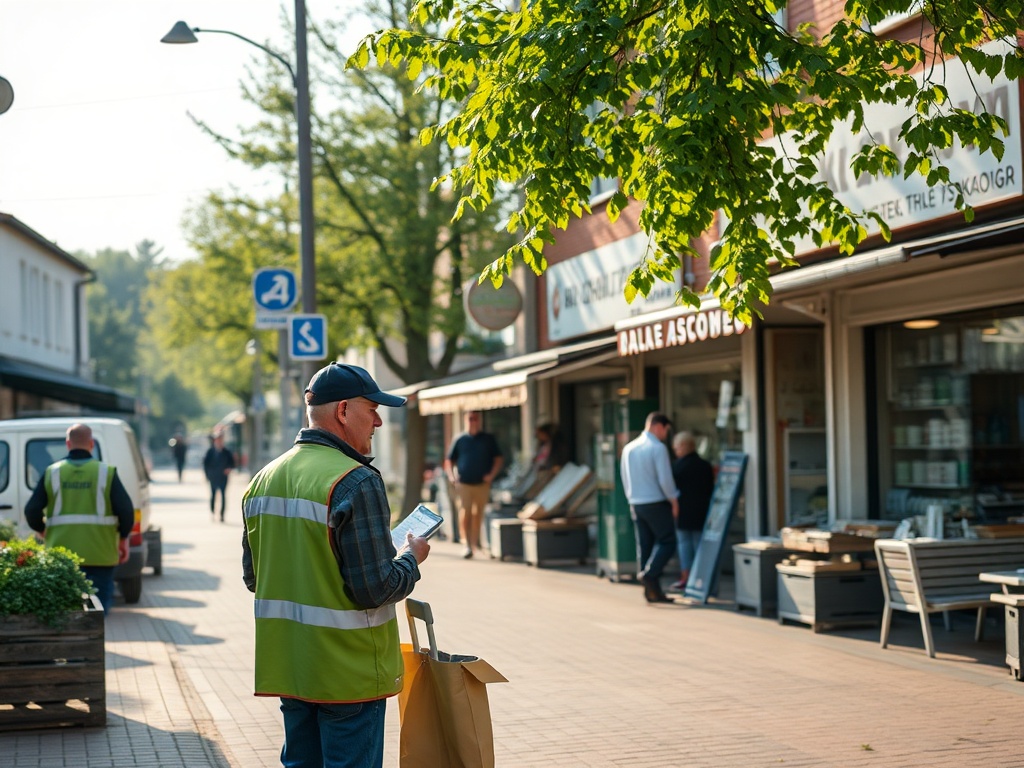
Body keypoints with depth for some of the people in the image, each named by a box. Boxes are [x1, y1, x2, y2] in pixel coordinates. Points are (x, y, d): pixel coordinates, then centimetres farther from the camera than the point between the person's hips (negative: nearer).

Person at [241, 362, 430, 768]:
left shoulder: (264, 479, 7)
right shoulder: (356, 482, -18)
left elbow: (253, 577, 15)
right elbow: (376, 589, -20)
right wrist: (411, 557, -2)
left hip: (287, 668, 8)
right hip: (348, 673, -8)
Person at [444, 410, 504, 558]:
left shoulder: (488, 439, 8)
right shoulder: (459, 440, 7)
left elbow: (499, 459, 8)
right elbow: (449, 461, 11)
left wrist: (491, 475, -6)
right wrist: (451, 476, -5)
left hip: (482, 484, 1)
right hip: (464, 484, -1)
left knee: (478, 513, 8)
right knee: (465, 514, -10)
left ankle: (475, 541, 24)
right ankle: (468, 545, -12)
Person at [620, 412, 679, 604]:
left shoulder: (628, 448, 9)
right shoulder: (658, 448, -12)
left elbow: (625, 480, 14)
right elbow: (665, 479, -16)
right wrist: (674, 501, -4)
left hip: (636, 505, 7)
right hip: (656, 503, -7)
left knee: (644, 545, 8)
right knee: (667, 542, 0)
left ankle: (652, 591, 10)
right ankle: (649, 575, -18)